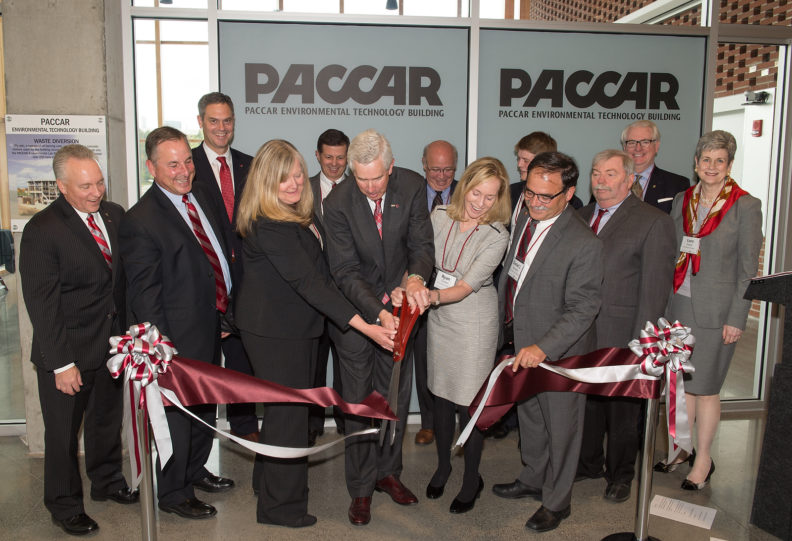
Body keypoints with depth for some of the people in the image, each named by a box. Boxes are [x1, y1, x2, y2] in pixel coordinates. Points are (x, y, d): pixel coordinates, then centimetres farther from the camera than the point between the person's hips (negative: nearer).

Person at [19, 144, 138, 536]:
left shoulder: (115, 215, 0)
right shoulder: (41, 231, -17)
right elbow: (41, 304, -16)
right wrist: (61, 363, -17)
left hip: (113, 343, 5)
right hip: (68, 355, -5)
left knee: (108, 419, 23)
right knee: (63, 433, 12)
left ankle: (107, 482, 45)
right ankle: (64, 505, 33)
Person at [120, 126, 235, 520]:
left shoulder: (201, 200, 6)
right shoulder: (140, 221, -19)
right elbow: (143, 293, -19)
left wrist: (226, 312, 11)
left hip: (212, 328, 8)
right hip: (179, 338, -8)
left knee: (205, 406, 23)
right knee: (178, 413, 8)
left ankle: (195, 470, 45)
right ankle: (172, 493, 29)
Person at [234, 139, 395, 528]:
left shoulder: (299, 213, 4)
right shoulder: (268, 225, -25)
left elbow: (316, 272, 11)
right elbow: (306, 281, -31)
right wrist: (364, 326, -34)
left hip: (296, 324, 10)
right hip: (275, 330, -10)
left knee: (283, 405, 23)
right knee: (289, 412, 1)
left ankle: (268, 479, 44)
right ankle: (281, 506, 21)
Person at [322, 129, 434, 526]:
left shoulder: (412, 187, -13)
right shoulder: (338, 203, -19)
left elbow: (422, 244, -13)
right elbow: (346, 272, -20)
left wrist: (416, 276, -36)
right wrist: (377, 314, -32)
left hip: (399, 303, 3)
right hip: (355, 311, -2)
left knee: (396, 396, 15)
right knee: (359, 401, 7)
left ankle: (387, 471, 36)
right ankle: (361, 488, 24)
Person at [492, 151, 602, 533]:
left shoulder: (583, 244, -25)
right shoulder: (524, 219, -1)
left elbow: (581, 310, -24)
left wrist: (542, 347, -32)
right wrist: (509, 328, 11)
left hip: (559, 352, -7)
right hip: (522, 343, 7)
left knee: (560, 427, 13)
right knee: (529, 417, 26)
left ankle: (556, 501, 36)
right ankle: (533, 479, 50)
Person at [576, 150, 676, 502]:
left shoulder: (654, 222, -9)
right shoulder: (581, 217, 9)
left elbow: (655, 291, -12)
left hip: (621, 337, -5)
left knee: (622, 410, 13)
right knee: (585, 403, 18)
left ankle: (620, 474, 35)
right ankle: (588, 463, 40)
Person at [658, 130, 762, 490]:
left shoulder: (745, 206, -6)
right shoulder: (682, 201, 7)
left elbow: (748, 269, -6)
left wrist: (737, 318, -10)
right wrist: (665, 305, 7)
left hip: (715, 311, -4)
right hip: (679, 305, 4)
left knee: (705, 387, 4)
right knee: (682, 383, 12)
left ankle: (703, 460, 20)